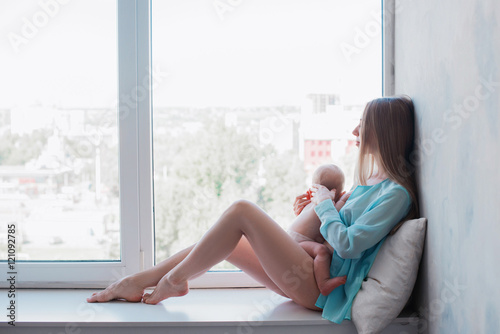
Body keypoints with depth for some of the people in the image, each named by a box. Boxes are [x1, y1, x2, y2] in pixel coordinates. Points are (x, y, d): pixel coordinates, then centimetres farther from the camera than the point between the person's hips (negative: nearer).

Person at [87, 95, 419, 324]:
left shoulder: (397, 193, -14)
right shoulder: (371, 181, 15)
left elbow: (347, 244, -22)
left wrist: (325, 205, -7)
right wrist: (315, 209, 8)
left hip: (320, 287, -9)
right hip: (311, 277, 9)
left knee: (241, 211, -18)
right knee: (223, 241, 3)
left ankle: (175, 279, -1)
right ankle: (135, 283, 12)